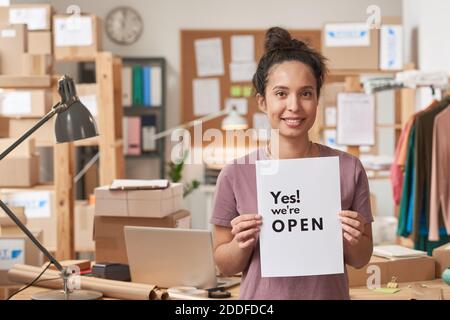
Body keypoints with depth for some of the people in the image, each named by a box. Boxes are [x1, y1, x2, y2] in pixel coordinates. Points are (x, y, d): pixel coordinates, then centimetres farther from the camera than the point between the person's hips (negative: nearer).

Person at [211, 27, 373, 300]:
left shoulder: (349, 169, -9)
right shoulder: (235, 175, -11)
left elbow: (361, 260, 1)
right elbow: (226, 266, -2)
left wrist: (352, 240, -17)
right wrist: (241, 245, -19)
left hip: (329, 293, 1)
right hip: (262, 294, -1)